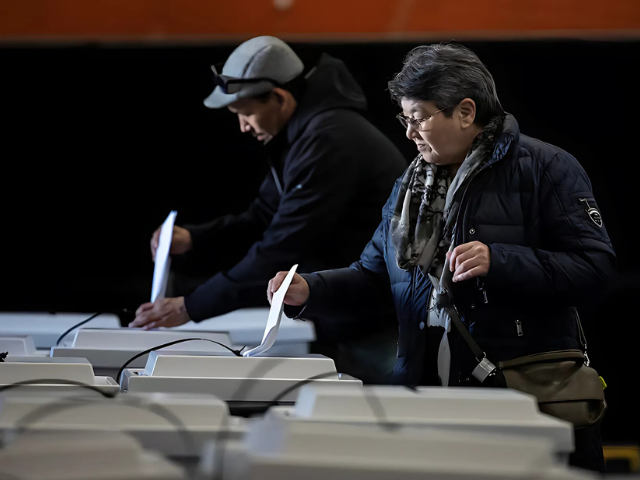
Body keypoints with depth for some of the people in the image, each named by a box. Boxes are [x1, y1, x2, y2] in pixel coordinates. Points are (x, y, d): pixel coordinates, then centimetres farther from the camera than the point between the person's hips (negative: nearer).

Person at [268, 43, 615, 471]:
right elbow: (373, 278, 19)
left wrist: (498, 263, -22)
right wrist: (310, 293, 1)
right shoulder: (411, 184, 18)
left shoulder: (544, 168, -3)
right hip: (428, 396, 5)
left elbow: (594, 264, -12)